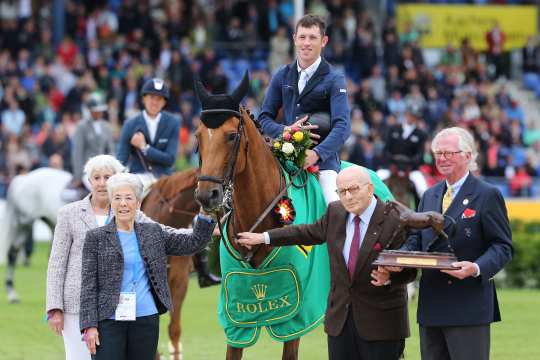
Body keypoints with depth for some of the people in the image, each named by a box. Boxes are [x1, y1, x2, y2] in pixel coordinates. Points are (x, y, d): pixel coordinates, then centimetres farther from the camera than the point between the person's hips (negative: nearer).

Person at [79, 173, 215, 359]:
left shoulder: (153, 233, 11)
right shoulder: (96, 237, 2)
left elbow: (193, 243, 14)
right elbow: (88, 286, -2)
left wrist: (206, 215, -1)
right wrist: (89, 325, -9)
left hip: (146, 321, 3)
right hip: (109, 321, -3)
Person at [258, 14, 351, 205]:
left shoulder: (334, 80, -2)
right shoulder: (282, 77, 11)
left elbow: (342, 126, -13)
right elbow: (264, 119, 11)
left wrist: (317, 153, -28)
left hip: (323, 158, -4)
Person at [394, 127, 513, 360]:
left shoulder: (487, 195, -3)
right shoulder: (429, 196, 18)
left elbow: (502, 246, -6)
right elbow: (416, 238, 16)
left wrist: (477, 268, -24)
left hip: (468, 305, -7)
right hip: (431, 305, 7)